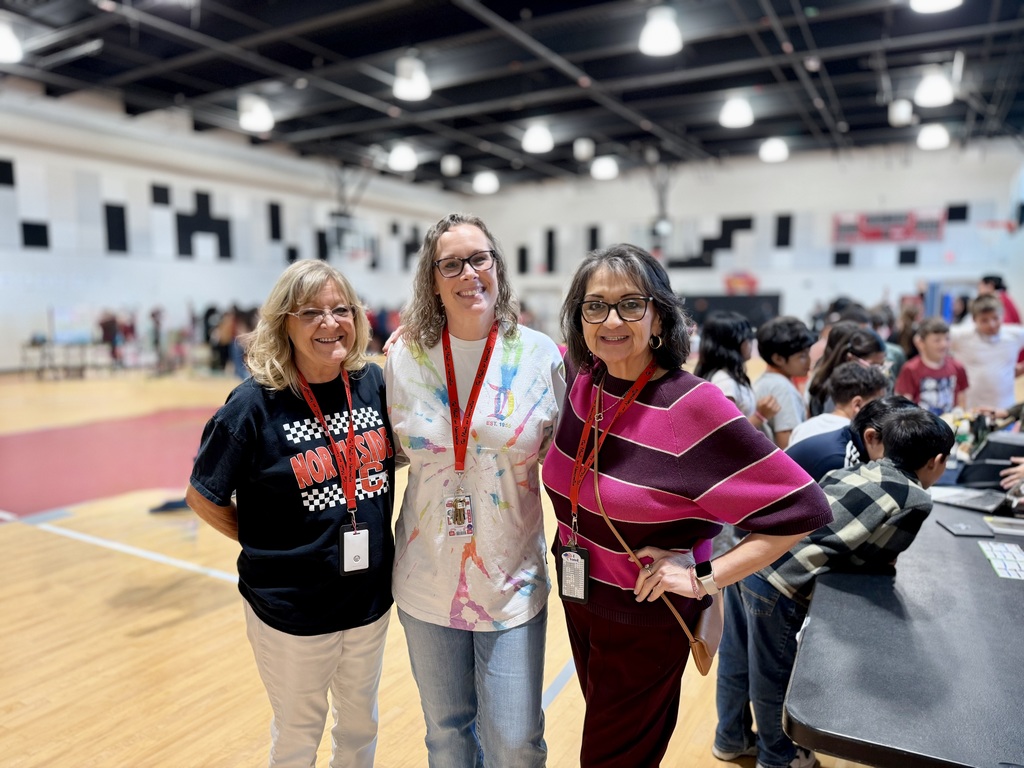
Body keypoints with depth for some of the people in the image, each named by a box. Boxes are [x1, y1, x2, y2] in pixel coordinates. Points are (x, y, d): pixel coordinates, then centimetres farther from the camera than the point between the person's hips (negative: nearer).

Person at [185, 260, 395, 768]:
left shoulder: (374, 383, -7)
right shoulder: (256, 403, -18)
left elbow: (394, 455, 9)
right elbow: (203, 496, -7)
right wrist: (264, 546, -5)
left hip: (370, 598, 4)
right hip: (292, 610, -3)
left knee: (360, 725, 25)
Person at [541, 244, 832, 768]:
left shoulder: (692, 406, -26)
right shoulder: (579, 380, -8)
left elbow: (801, 507, -23)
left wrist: (707, 579, -23)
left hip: (647, 621, -6)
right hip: (577, 600, 6)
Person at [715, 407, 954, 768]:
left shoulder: (859, 470, 15)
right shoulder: (917, 501, -3)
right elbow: (876, 561, 4)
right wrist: (884, 563, 22)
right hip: (779, 584, -7)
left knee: (736, 661, 25)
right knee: (773, 676, 18)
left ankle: (730, 737, 46)